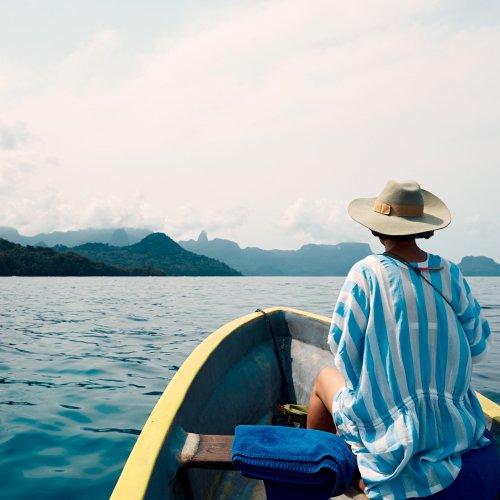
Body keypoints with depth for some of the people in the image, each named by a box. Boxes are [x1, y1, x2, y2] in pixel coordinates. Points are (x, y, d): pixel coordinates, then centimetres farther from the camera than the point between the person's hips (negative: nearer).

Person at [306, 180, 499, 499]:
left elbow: (342, 346, -10)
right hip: (456, 428, 4)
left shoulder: (367, 272, -15)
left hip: (390, 429, -4)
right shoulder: (450, 273, -4)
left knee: (325, 378, 23)